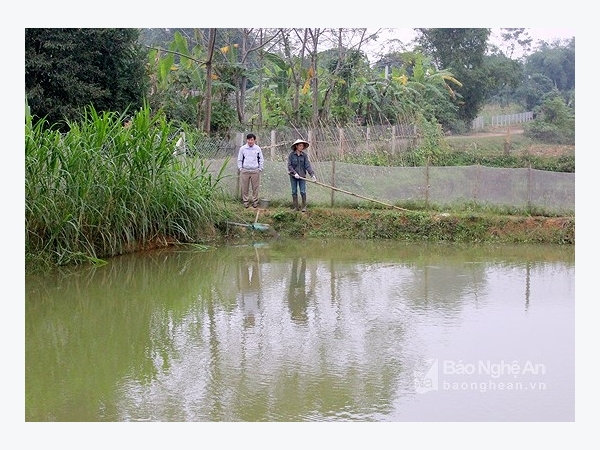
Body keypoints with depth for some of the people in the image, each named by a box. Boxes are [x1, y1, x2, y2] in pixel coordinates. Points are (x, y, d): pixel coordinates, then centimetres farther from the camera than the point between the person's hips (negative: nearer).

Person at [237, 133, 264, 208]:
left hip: (255, 171, 0)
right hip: (245, 170, 0)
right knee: (245, 188, 2)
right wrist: (240, 169, 2)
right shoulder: (242, 148, 3)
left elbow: (261, 160, 11)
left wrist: (260, 169, 4)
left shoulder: (258, 148, 5)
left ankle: (255, 202, 12)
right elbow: (239, 160, 9)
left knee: (255, 187, 2)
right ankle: (246, 202, 11)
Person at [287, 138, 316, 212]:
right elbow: (289, 165, -7)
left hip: (302, 176, 1)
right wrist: (294, 173, -18)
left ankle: (304, 207, 5)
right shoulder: (291, 155, -4)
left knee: (303, 191, -4)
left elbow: (308, 165, -6)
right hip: (293, 176, 0)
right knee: (294, 191, 5)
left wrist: (312, 174, -18)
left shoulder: (304, 155, 1)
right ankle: (295, 207, 12)